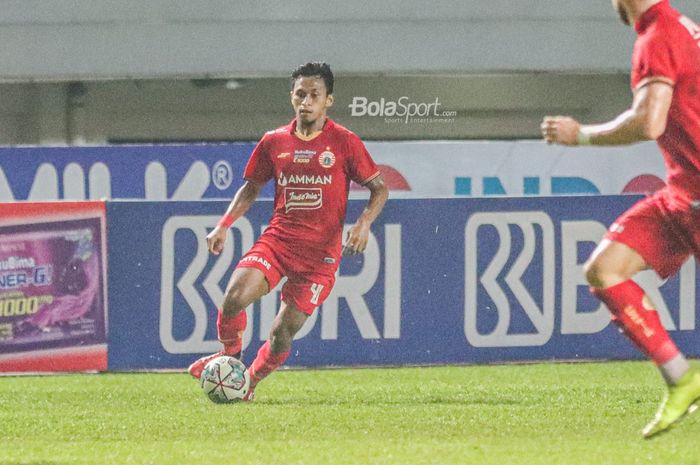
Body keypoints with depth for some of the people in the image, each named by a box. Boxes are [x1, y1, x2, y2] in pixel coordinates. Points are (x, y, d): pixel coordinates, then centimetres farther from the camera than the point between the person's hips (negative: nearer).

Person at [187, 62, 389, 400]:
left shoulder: (344, 142, -3)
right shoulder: (274, 142, 6)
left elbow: (379, 188, 3)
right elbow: (251, 187, 18)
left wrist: (364, 223, -16)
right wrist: (224, 225, 5)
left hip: (321, 251, -2)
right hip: (277, 238, 2)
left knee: (283, 331, -6)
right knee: (235, 296, -23)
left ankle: (250, 382, 21)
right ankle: (229, 357, 6)